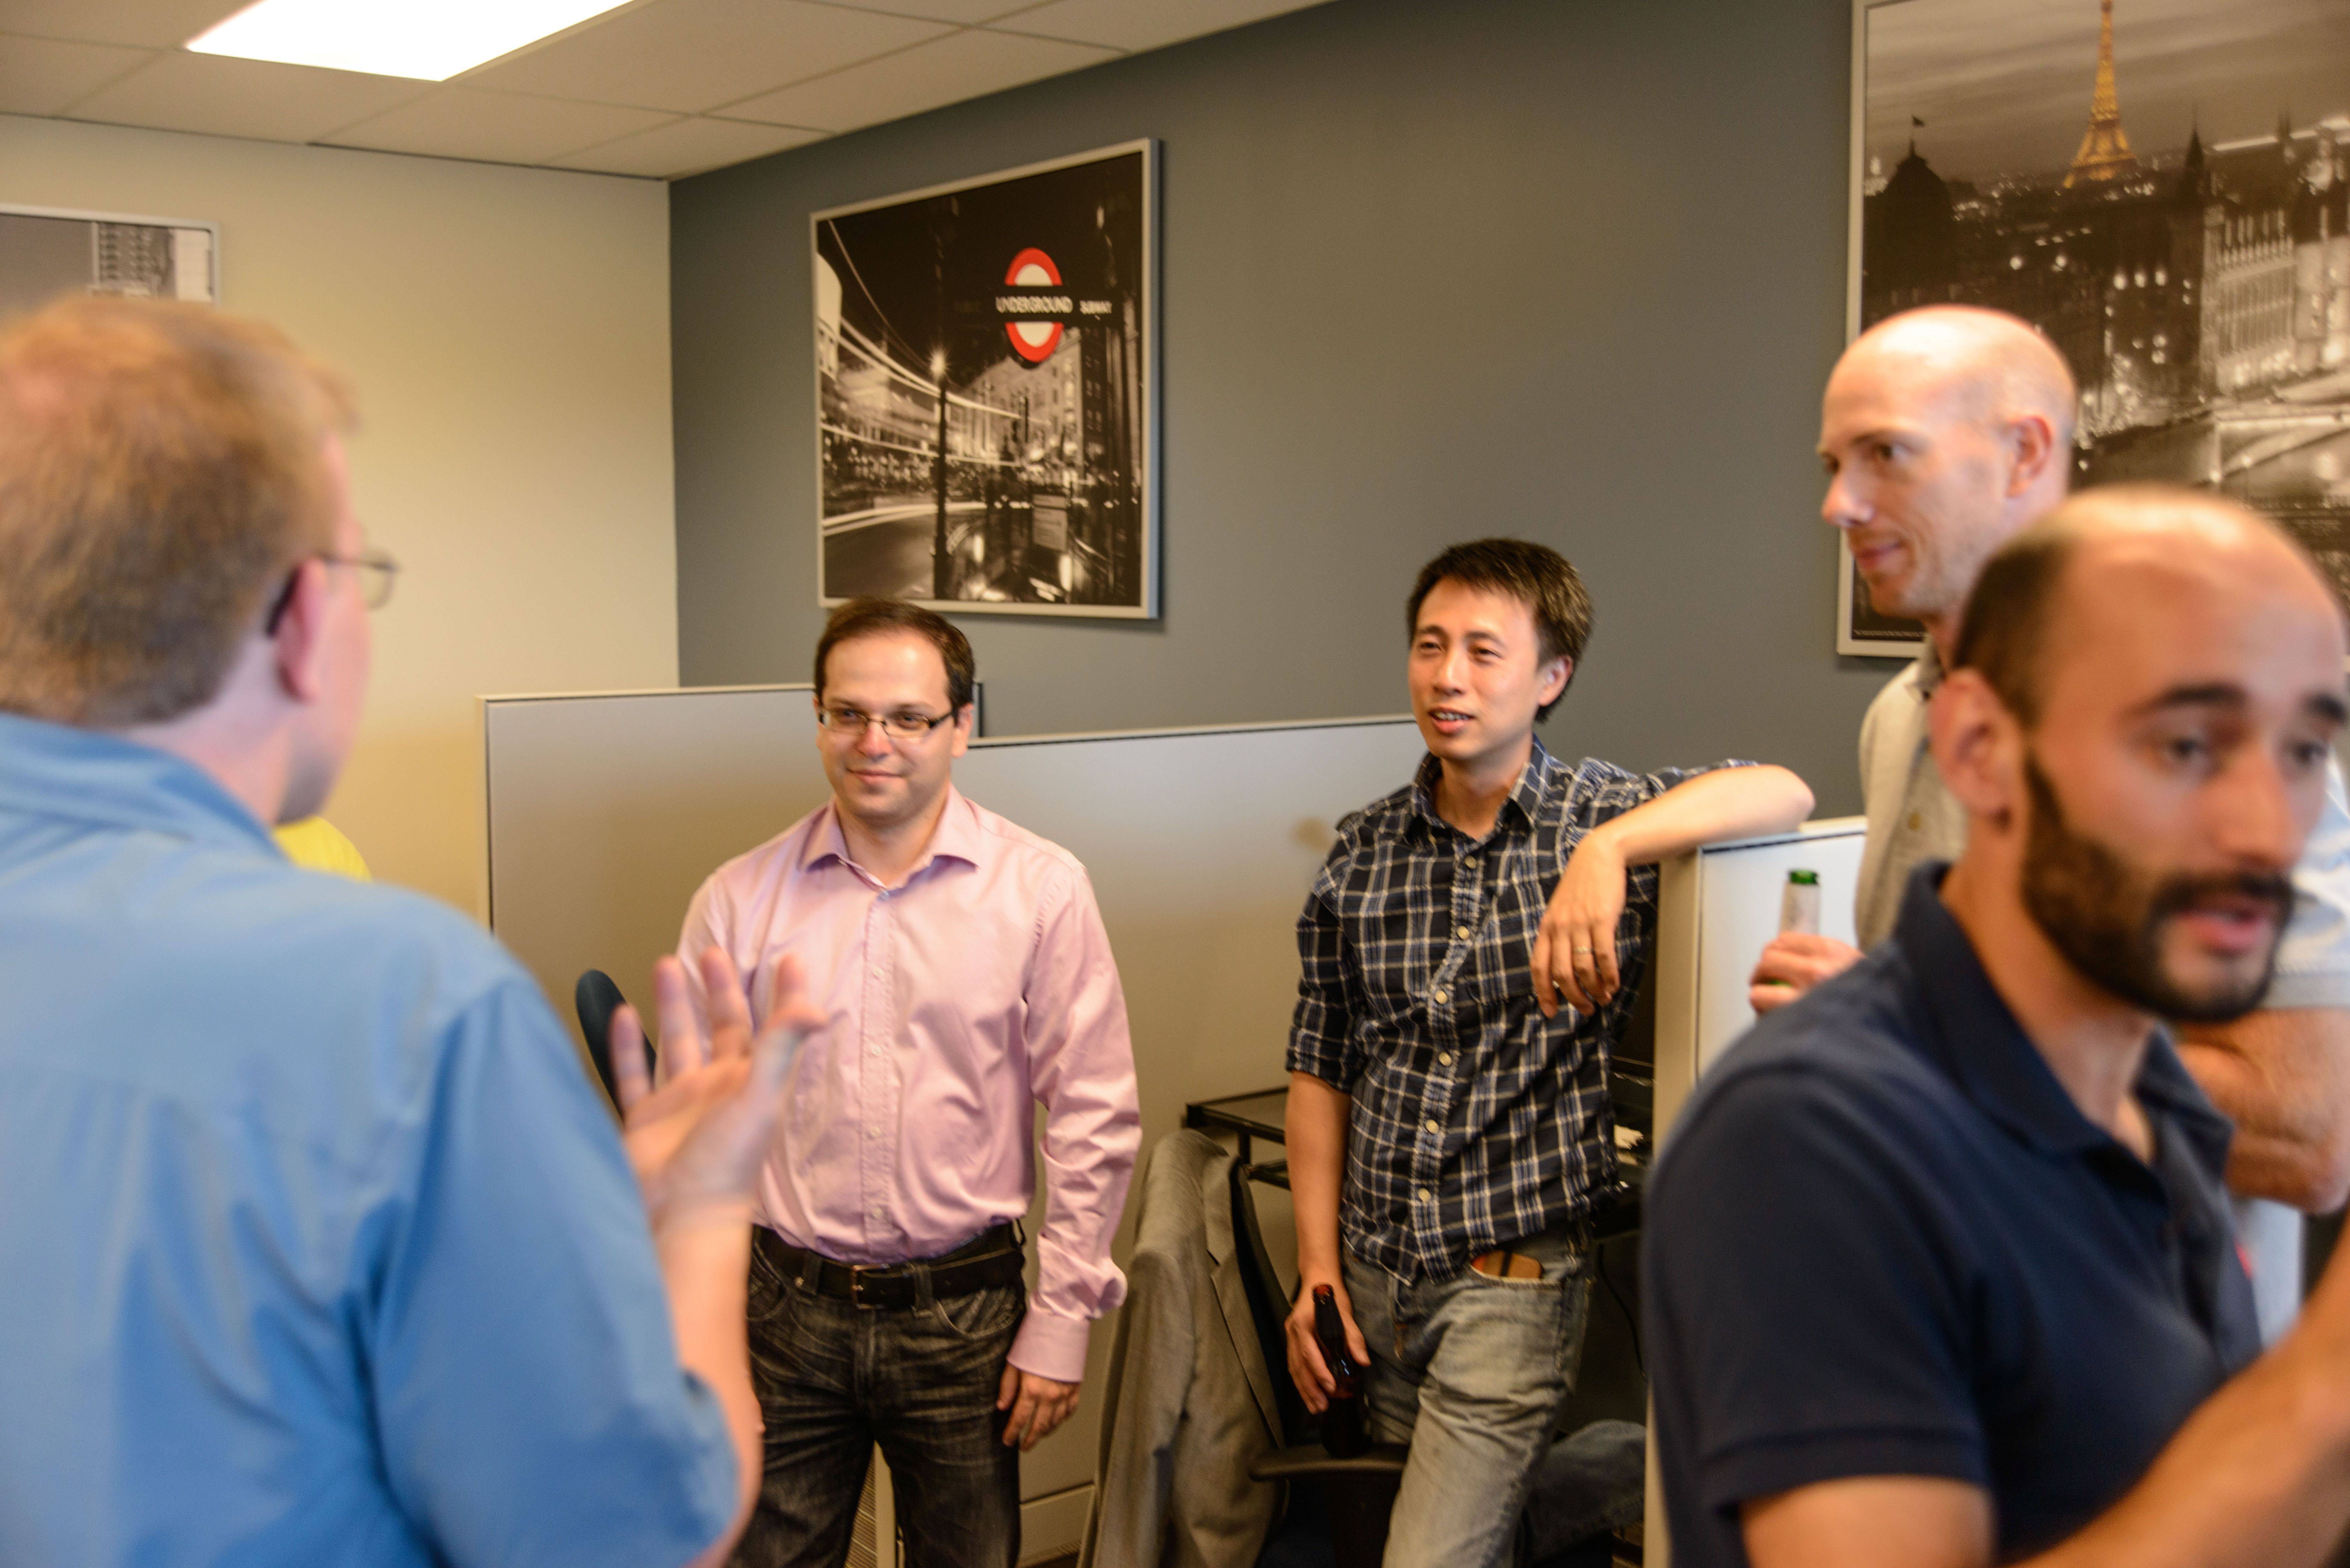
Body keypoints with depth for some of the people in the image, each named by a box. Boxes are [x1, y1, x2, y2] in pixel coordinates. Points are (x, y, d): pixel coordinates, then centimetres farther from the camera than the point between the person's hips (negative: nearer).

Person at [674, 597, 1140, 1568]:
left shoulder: (1041, 889, -5)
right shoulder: (740, 900, 0)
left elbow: (1094, 1121, -3)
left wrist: (1060, 1323, -4)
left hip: (964, 1314, -1)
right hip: (785, 1312, 1)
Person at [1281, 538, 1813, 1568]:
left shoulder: (1604, 818, -6)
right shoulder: (1362, 852, 4)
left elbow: (1781, 794, -24)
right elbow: (1320, 1069, 8)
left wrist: (1608, 850, -36)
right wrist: (1317, 1265, 3)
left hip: (1513, 1279, -4)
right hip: (1372, 1272, 5)